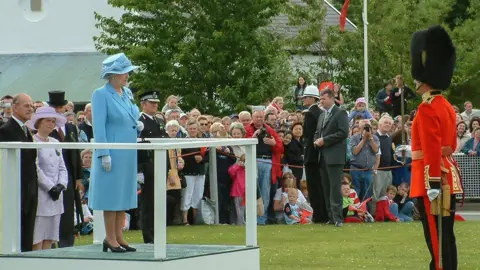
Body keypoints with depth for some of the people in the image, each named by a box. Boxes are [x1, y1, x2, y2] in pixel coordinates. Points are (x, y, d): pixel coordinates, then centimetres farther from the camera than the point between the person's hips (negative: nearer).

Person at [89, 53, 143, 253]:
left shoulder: (127, 93, 12)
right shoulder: (101, 94, -10)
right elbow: (99, 127, -14)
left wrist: (137, 125, 1)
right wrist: (104, 154, -18)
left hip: (128, 151, 8)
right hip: (112, 151, -8)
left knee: (124, 192, 10)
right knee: (111, 193, -3)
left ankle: (119, 236, 16)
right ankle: (111, 239, 3)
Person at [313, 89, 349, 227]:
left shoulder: (340, 113, -4)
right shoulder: (322, 115, 21)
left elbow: (343, 133, -14)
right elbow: (317, 132, 26)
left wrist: (324, 140, -14)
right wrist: (316, 140, 3)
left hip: (335, 156, -8)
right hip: (323, 156, 8)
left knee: (335, 187, -11)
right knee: (326, 188, 6)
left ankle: (337, 218, -12)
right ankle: (331, 216, 10)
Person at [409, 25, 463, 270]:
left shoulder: (427, 108, -15)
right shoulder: (446, 106, 15)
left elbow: (432, 148, -21)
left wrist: (433, 183, -24)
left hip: (433, 177, -10)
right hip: (447, 175, 10)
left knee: (436, 237, -8)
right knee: (445, 235, 11)